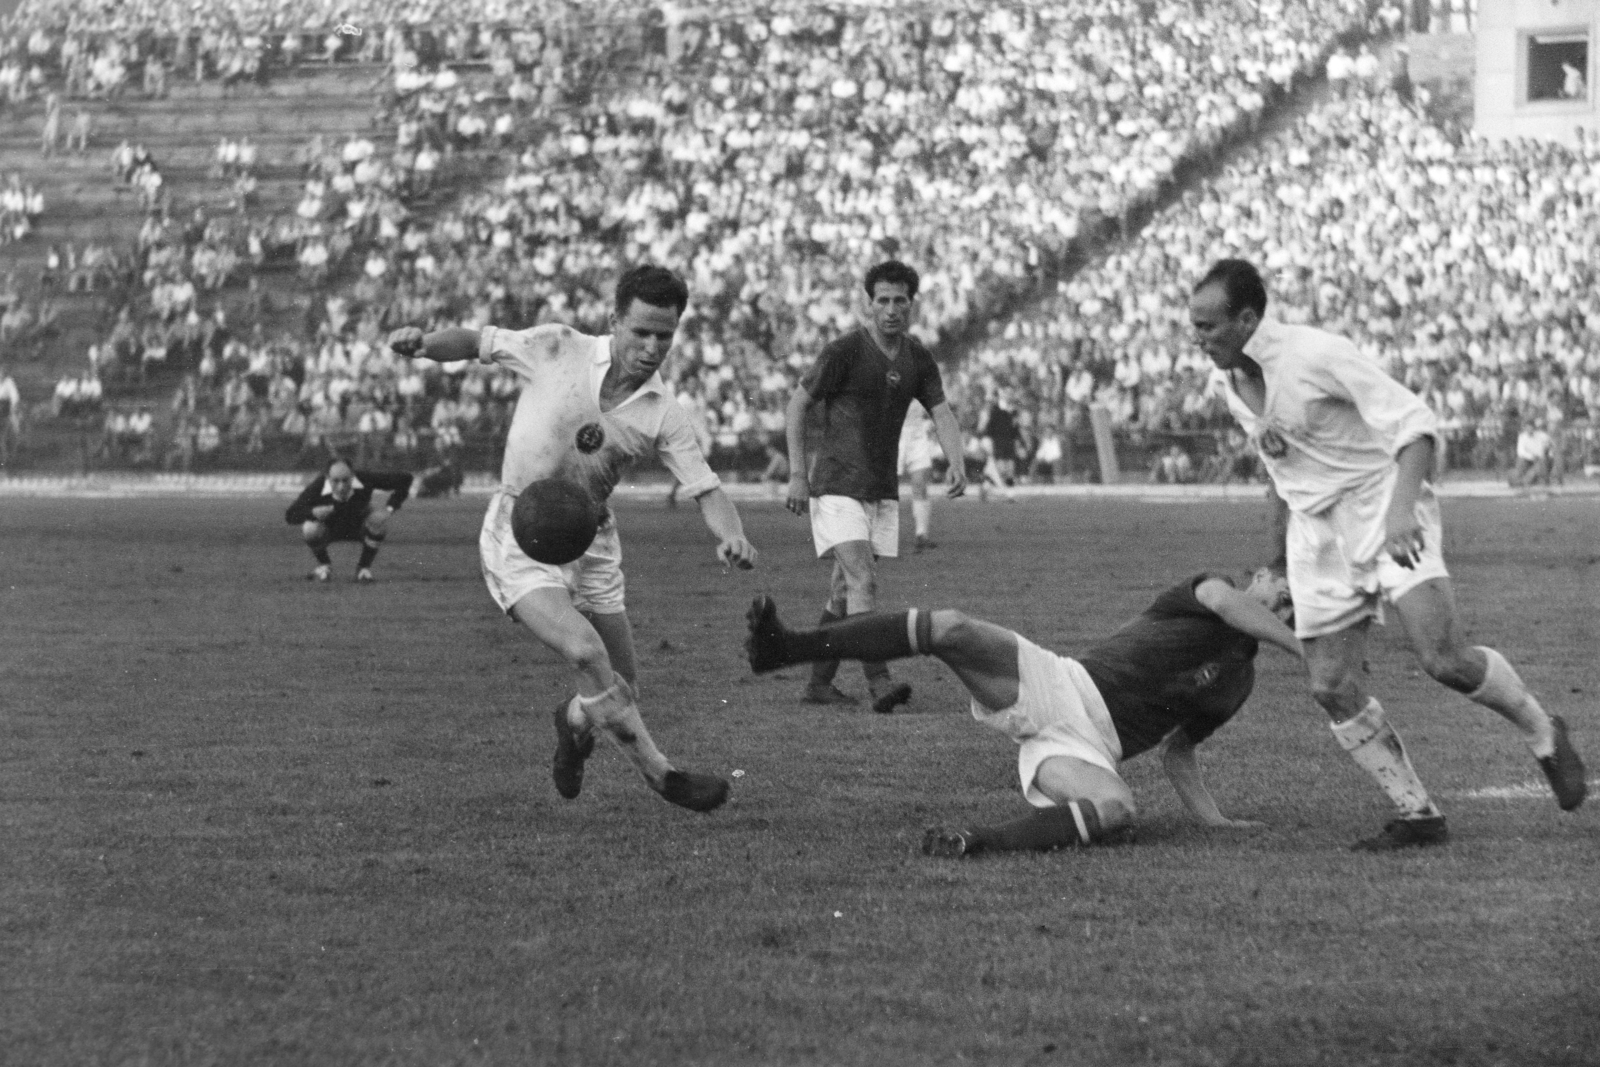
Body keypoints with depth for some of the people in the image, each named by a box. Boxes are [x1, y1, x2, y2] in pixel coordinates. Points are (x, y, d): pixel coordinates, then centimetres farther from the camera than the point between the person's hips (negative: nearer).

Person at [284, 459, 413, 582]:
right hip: (330, 529, -1)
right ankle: (324, 565, 2)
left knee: (379, 519, -31)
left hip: (358, 527, 1)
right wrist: (312, 513, -49)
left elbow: (404, 479, -20)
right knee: (310, 529, -34)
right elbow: (290, 516, -31)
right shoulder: (318, 487, -35)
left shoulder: (364, 480, -32)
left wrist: (390, 508, -26)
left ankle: (364, 567, -5)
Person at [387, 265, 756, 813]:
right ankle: (660, 774, -14)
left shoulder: (663, 415, -6)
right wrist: (424, 342, -18)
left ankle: (575, 720, 43)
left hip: (592, 543, 4)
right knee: (586, 650, -26)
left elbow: (706, 489, -9)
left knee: (622, 690, 6)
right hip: (520, 537, -4)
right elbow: (478, 341, 1)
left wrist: (733, 536, -30)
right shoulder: (555, 348, -11)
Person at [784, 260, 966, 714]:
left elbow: (941, 413, 4)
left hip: (882, 489, 6)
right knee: (862, 580, -19)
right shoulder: (845, 352, -11)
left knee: (845, 590, 11)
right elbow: (796, 407, -6)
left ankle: (819, 683, 19)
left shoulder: (917, 357, 7)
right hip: (837, 486, -6)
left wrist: (957, 464, -15)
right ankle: (879, 683, -26)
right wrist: (798, 475, -11)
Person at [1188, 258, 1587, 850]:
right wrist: (1277, 565, 29)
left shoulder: (1317, 354, -16)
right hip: (1317, 535, 7)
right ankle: (1418, 816, 5)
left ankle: (1543, 733, 6)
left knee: (1445, 660, -21)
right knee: (1331, 688, -5)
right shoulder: (1235, 386, 7)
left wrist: (1401, 508, -32)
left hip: (1386, 515, -7)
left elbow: (1416, 424, -19)